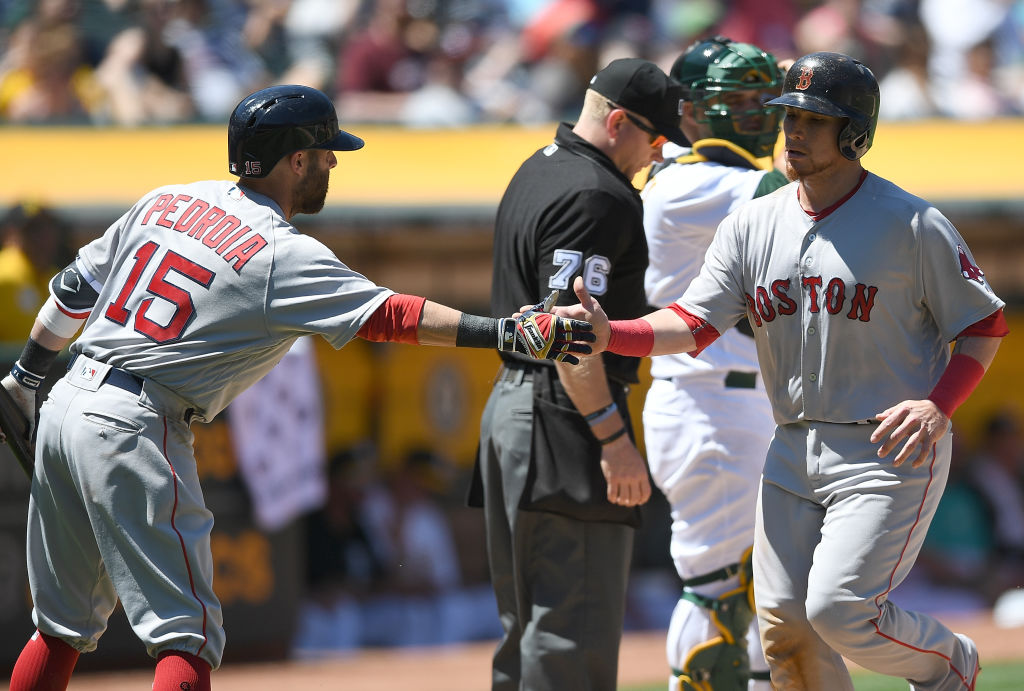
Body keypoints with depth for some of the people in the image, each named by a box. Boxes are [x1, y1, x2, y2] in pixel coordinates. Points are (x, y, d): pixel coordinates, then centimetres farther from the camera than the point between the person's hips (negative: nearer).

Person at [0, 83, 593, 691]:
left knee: (64, 628, 17)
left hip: (64, 408, 8)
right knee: (187, 638, -6)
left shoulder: (168, 202, 12)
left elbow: (73, 290, 19)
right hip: (135, 430, -8)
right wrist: (510, 334, -21)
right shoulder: (283, 255, -10)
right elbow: (390, 315, -18)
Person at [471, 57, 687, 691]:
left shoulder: (536, 171, 17)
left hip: (510, 402, 11)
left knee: (528, 625, 15)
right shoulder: (594, 196, -15)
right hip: (565, 418, -11)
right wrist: (613, 439, -23)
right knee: (577, 623, -11)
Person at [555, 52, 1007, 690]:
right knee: (783, 625, 1)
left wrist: (938, 406, -19)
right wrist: (609, 334, -22)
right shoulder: (754, 225, 5)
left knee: (839, 611, -16)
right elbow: (694, 322, -4)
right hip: (792, 450, 6)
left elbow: (986, 326, -3)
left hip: (891, 451, -6)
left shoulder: (914, 225, -9)